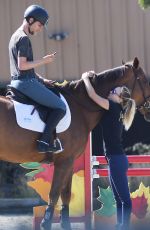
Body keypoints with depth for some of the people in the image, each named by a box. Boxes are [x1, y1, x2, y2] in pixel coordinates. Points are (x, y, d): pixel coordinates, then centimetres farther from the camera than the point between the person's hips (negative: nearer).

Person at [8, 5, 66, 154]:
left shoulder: (16, 37, 19)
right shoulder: (24, 38, -13)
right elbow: (22, 65, -21)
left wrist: (41, 79, 15)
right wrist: (43, 61, -12)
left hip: (16, 82, 11)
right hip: (26, 82, -11)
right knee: (60, 107, -11)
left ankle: (46, 140, 18)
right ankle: (45, 141, -18)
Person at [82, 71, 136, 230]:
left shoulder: (114, 107, -11)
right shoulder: (115, 110, 13)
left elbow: (93, 95, -17)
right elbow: (96, 97, 27)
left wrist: (86, 78, -2)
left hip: (116, 159, -10)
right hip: (116, 158, 10)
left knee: (124, 198, -9)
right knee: (119, 198, 12)